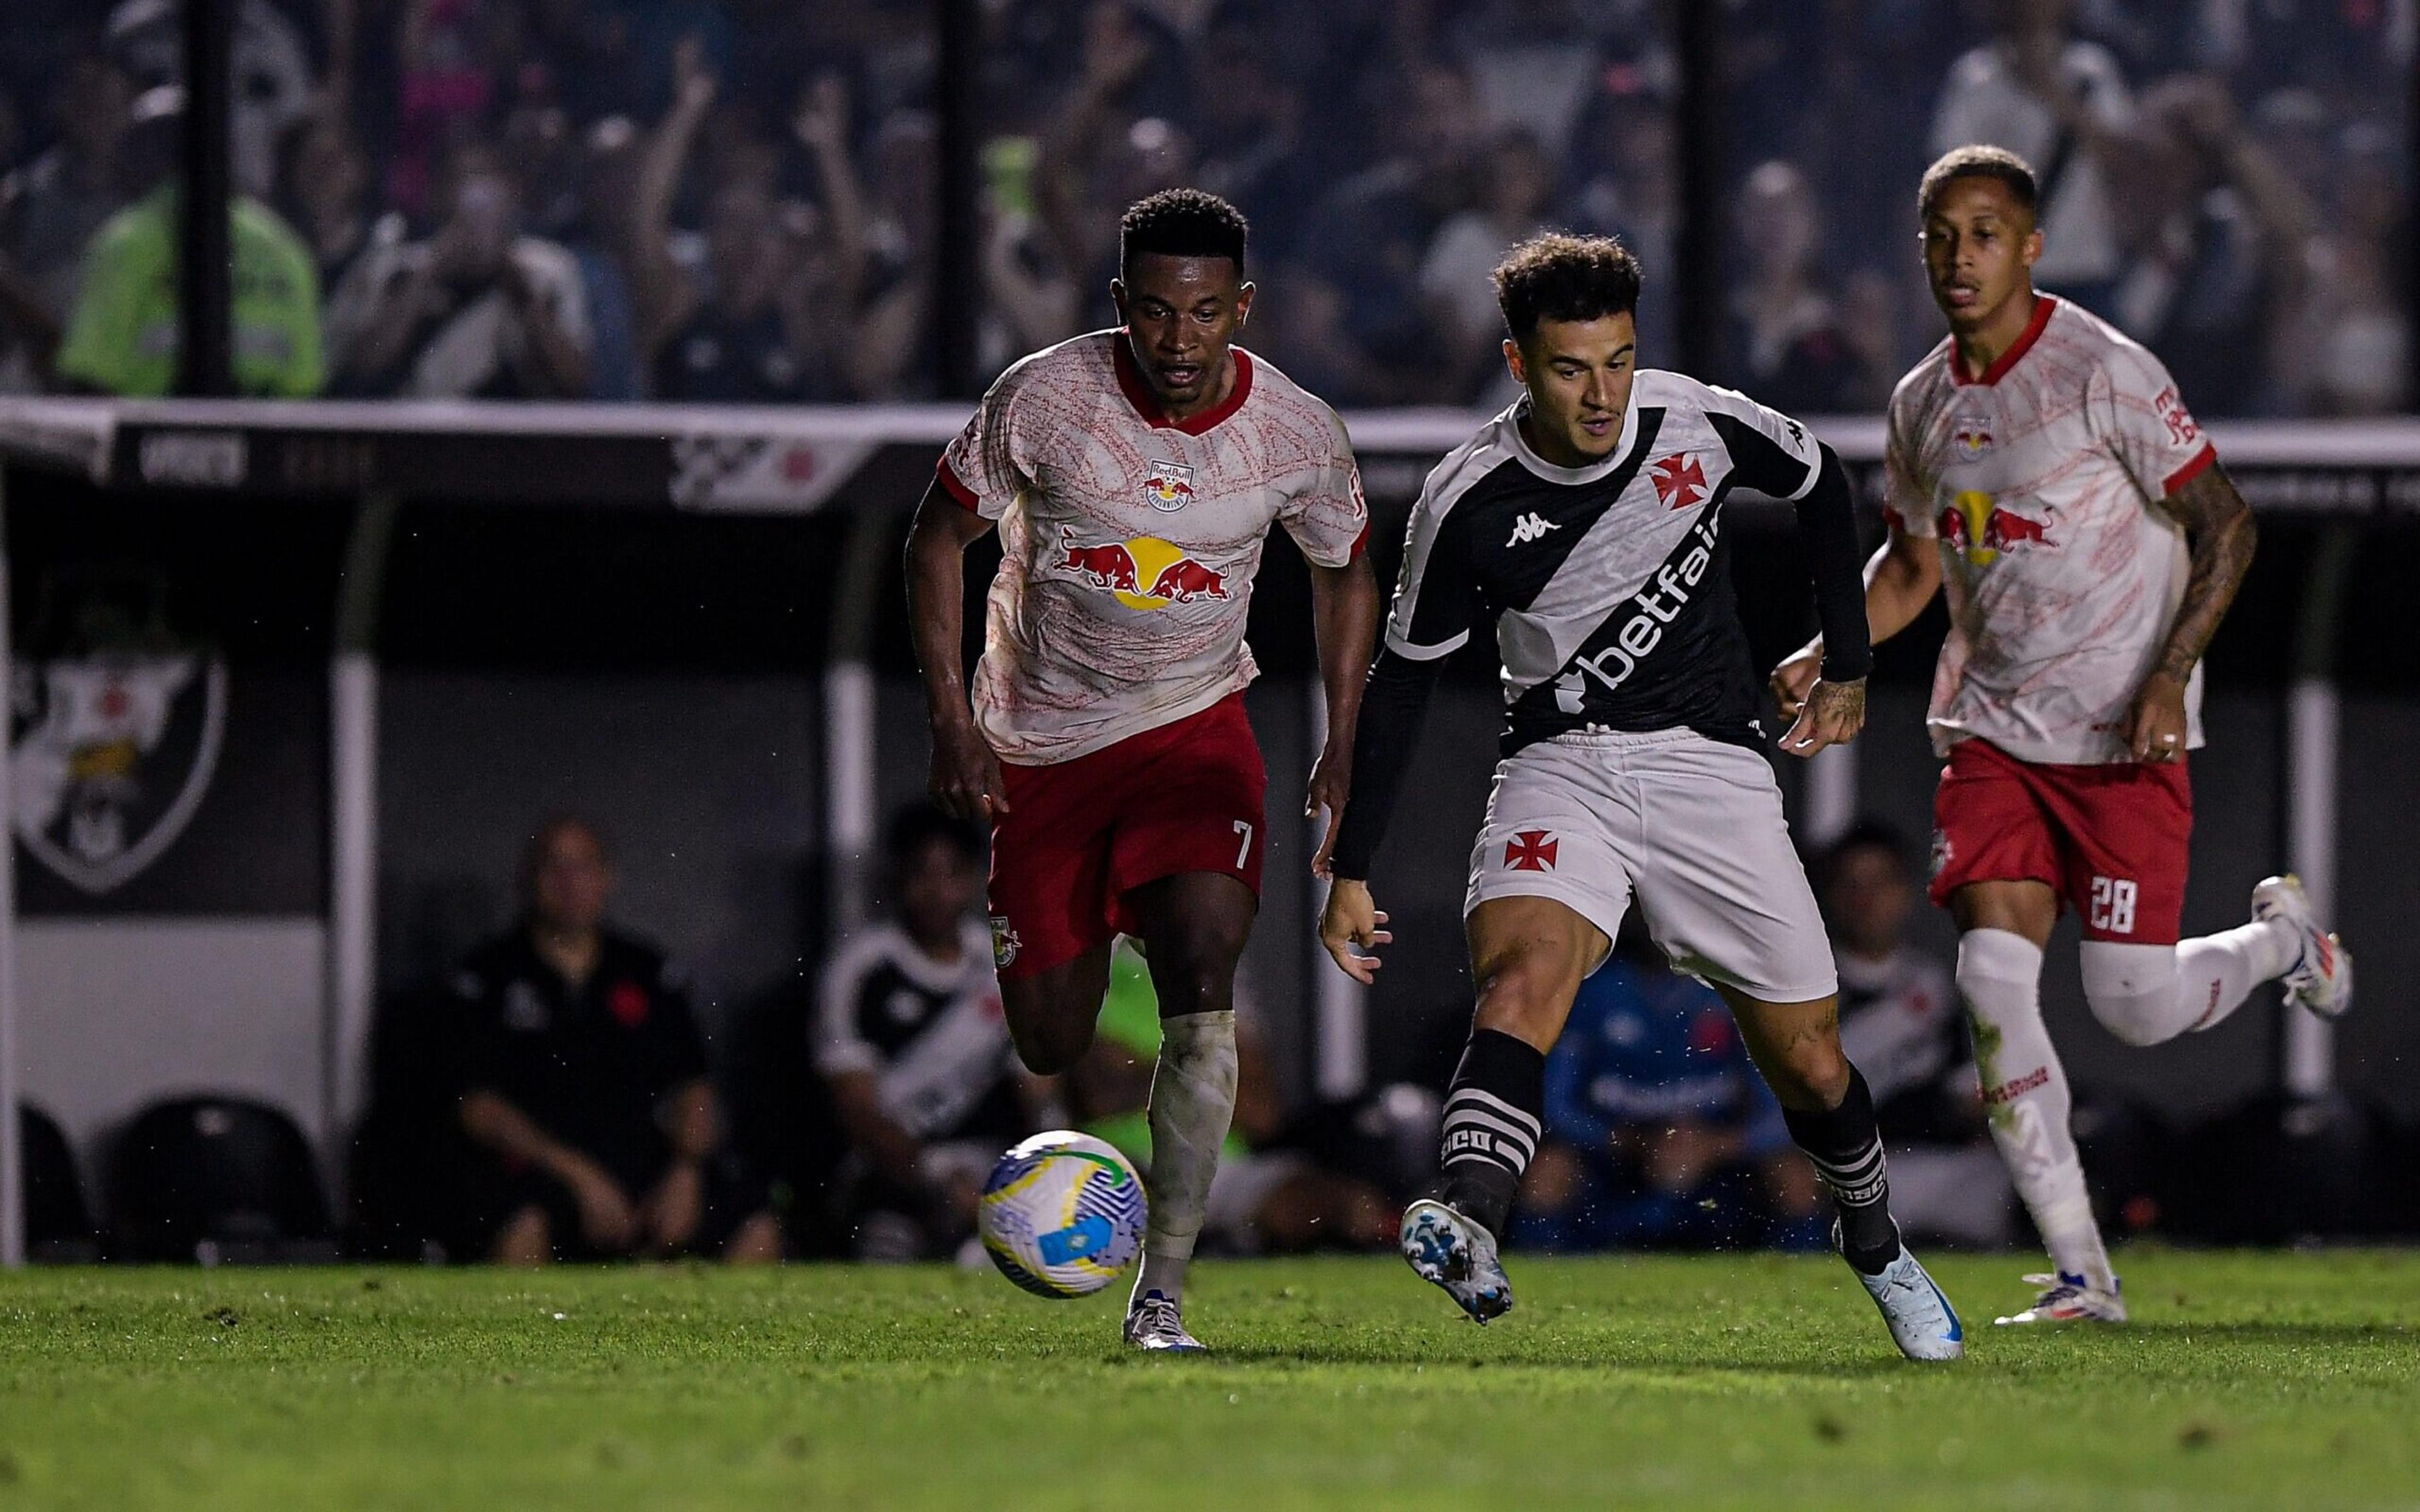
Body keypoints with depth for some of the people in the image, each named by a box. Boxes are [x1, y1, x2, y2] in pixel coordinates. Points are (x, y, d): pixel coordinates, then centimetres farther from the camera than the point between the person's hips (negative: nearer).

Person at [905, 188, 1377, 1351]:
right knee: (1050, 1046, 0)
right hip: (1041, 742, 0)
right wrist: (950, 718, -10)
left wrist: (1344, 742, 2)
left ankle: (1160, 1296, -19)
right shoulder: (1044, 399, -16)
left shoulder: (1299, 435, -10)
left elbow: (1344, 570, 10)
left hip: (1194, 730, 0)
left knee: (1202, 980, -23)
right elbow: (940, 535, -3)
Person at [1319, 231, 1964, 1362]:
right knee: (1522, 975, -32)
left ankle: (1875, 1249, 35)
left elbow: (1820, 484, 14)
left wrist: (1849, 667, 18)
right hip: (1561, 768, -1)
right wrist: (1351, 872, 0)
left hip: (1711, 761, 2)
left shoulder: (1698, 424, -8)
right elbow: (1403, 677, 1)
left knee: (1807, 1063, 5)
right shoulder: (1469, 502, -11)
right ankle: (1469, 1235, -52)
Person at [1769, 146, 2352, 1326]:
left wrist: (2171, 677, -20)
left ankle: (2282, 939, 27)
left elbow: (2225, 525, -10)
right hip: (1991, 730, 5)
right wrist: (1825, 656, 4)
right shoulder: (1924, 402, 7)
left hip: (2124, 738, -5)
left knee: (2132, 1002, -9)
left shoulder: (2105, 373, -12)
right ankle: (2080, 1275, -5)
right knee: (1992, 976, -11)